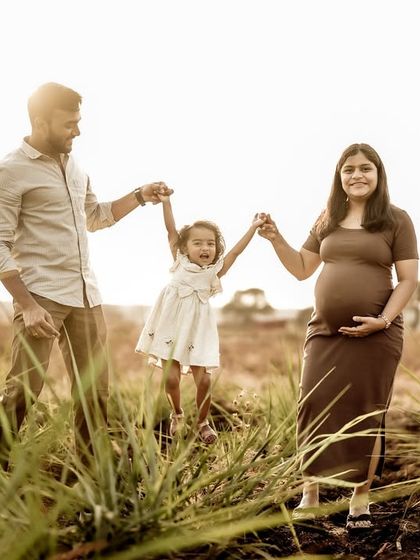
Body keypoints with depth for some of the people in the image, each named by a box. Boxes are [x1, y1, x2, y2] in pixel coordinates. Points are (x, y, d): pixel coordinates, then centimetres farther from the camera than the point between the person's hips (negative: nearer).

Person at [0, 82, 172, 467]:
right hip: (41, 294, -7)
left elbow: (95, 217, 29)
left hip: (86, 294, 7)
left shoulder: (74, 166, 15)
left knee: (95, 389, 9)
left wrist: (140, 196, 15)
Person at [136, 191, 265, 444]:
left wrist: (253, 227, 3)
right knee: (171, 377, -2)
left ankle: (203, 421, 18)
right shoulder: (180, 262, 6)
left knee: (203, 379, -6)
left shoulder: (215, 271, 6)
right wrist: (166, 202, -2)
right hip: (173, 325, 0)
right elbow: (172, 232, 2)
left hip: (198, 328, 0)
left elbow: (235, 252, 5)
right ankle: (177, 415, 26)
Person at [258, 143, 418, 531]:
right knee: (313, 409, 0)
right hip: (324, 333, 4)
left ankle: (361, 502, 14)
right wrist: (277, 240, 1)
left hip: (375, 336, -4)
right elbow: (302, 269, 16)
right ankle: (310, 497, 12)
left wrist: (383, 321, -16)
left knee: (365, 417, 3)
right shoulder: (328, 221, 11)